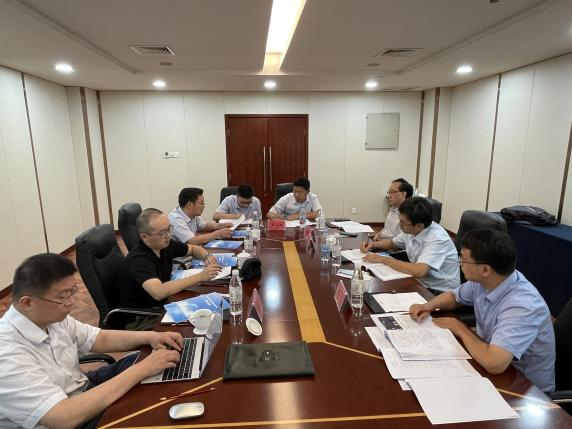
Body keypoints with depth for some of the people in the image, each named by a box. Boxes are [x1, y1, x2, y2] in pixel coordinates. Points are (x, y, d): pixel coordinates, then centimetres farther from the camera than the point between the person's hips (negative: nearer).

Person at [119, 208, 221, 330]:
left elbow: (193, 248, 14)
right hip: (139, 320, -7)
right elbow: (159, 292, -40)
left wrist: (206, 256, -8)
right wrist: (200, 277, -36)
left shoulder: (166, 245, -5)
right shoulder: (138, 260, -25)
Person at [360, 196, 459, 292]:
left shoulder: (437, 238, -26)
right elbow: (393, 243, 18)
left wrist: (383, 259, -28)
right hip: (420, 282, 7)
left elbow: (419, 271, -38)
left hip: (440, 292, -7)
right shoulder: (410, 230, -4)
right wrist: (373, 244, -2)